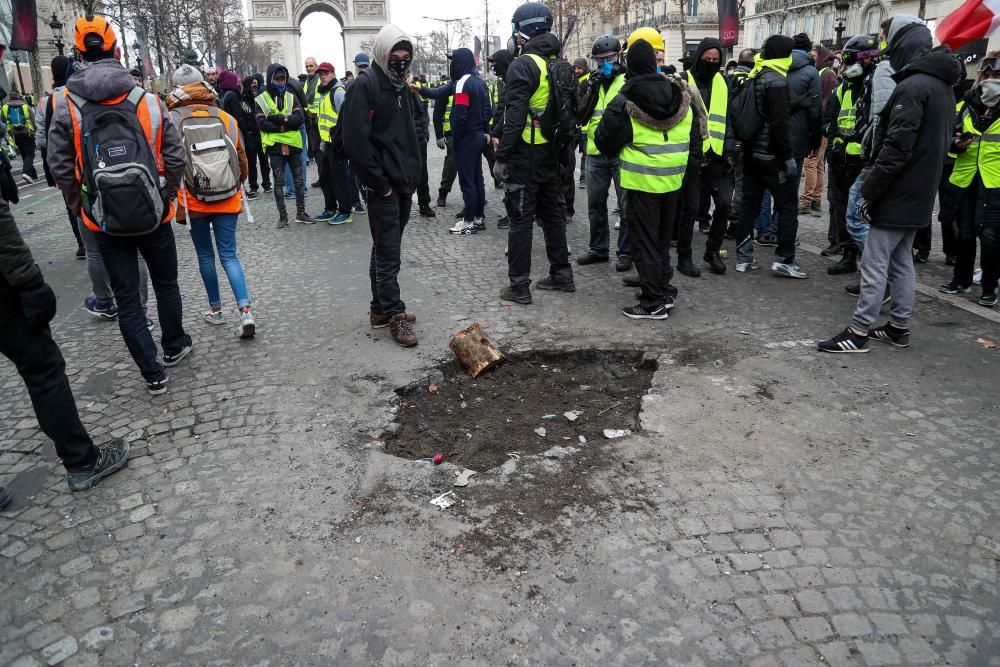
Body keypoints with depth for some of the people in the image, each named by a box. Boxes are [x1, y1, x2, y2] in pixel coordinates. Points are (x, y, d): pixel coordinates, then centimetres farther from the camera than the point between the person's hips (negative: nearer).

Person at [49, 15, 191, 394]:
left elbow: (61, 169, -5)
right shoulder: (148, 101, -5)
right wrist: (166, 196, 7)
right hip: (153, 215, 1)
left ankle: (153, 374, 11)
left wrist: (81, 208, 9)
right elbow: (175, 157, -5)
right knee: (165, 284, 20)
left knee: (126, 298, 8)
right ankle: (174, 346, 37)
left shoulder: (66, 109, -5)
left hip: (106, 221, 0)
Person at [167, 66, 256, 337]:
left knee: (205, 256, 15)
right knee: (229, 256, 6)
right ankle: (245, 311, -8)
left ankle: (216, 309, 25)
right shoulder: (226, 118, -2)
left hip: (193, 202, -1)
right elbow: (242, 160, 7)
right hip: (228, 200, 1)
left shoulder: (173, 119, -8)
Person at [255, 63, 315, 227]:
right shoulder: (261, 100, 0)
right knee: (279, 182, 5)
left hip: (293, 145, 2)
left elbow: (299, 119, -7)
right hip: (274, 146, -2)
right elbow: (261, 123, -11)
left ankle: (301, 212, 20)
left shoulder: (291, 97, 7)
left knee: (299, 180, 8)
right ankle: (282, 215, 13)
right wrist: (284, 126, -15)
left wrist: (278, 118, -17)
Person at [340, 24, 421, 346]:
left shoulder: (401, 87, 15)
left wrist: (412, 175, 13)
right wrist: (378, 182, -17)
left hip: (403, 184, 9)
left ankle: (380, 308, 23)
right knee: (388, 252, -4)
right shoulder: (365, 85, -12)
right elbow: (355, 140, -19)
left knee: (386, 248, 14)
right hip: (382, 186, -9)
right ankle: (395, 314, 3)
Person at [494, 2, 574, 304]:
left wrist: (501, 157, -17)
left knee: (521, 219, -2)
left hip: (526, 155, -8)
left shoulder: (523, 65, -14)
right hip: (553, 153, 8)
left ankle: (518, 286, 2)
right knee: (553, 213, 16)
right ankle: (561, 274, 25)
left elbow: (515, 117, -20)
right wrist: (563, 147, 19)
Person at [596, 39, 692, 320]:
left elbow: (605, 141, -8)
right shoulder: (680, 96, 2)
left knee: (645, 241, 3)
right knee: (663, 237, 19)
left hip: (641, 180, -5)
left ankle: (653, 302, 5)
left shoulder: (624, 102, -14)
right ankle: (664, 291, 29)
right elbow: (694, 136, 10)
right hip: (673, 179, 6)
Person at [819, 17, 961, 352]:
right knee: (901, 261, 15)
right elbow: (939, 143, 19)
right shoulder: (943, 87, 14)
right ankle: (899, 327, 22)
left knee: (875, 262, -6)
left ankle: (859, 331, -2)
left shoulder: (913, 86, -17)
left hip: (897, 194, -9)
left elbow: (896, 148, -23)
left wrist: (869, 191, -18)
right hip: (920, 195, 10)